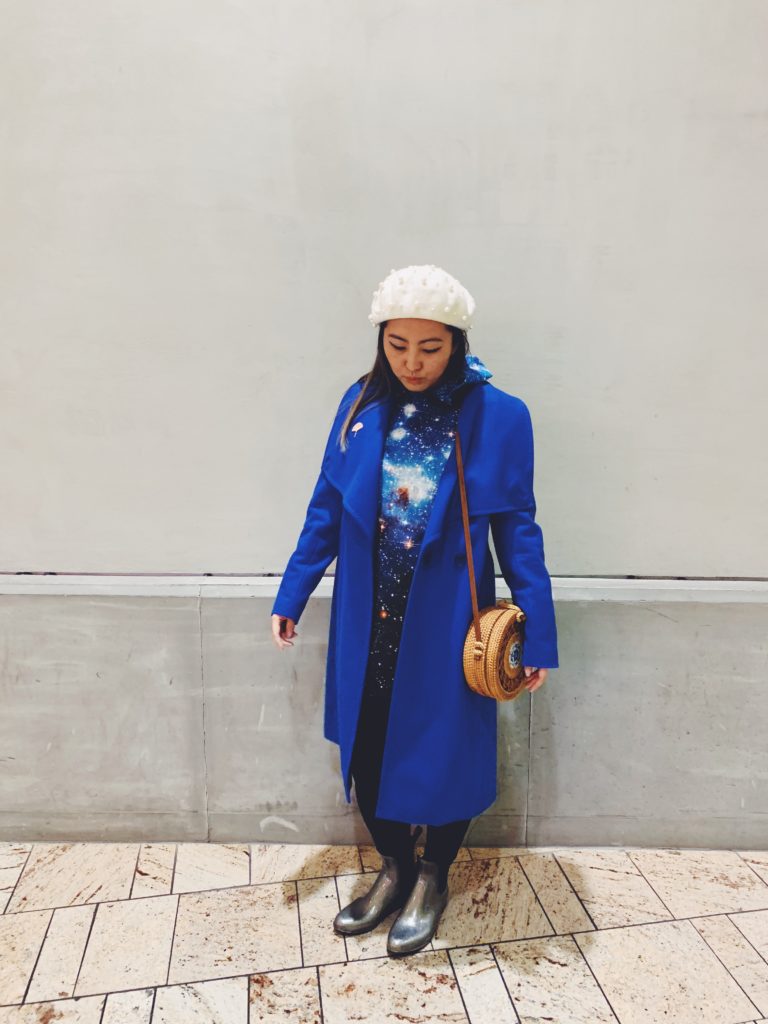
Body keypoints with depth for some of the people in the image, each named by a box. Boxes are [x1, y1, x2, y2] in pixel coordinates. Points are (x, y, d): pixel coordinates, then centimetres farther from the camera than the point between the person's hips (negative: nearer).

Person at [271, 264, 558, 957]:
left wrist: (537, 635, -6)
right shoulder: (361, 406, 0)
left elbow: (517, 530, -5)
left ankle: (433, 878, 39)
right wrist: (291, 596, 6)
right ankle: (395, 869, 41)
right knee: (366, 750, 13)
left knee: (443, 753, 10)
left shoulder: (499, 417, -8)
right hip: (367, 624, 3)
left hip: (445, 625, -3)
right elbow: (326, 509, 6)